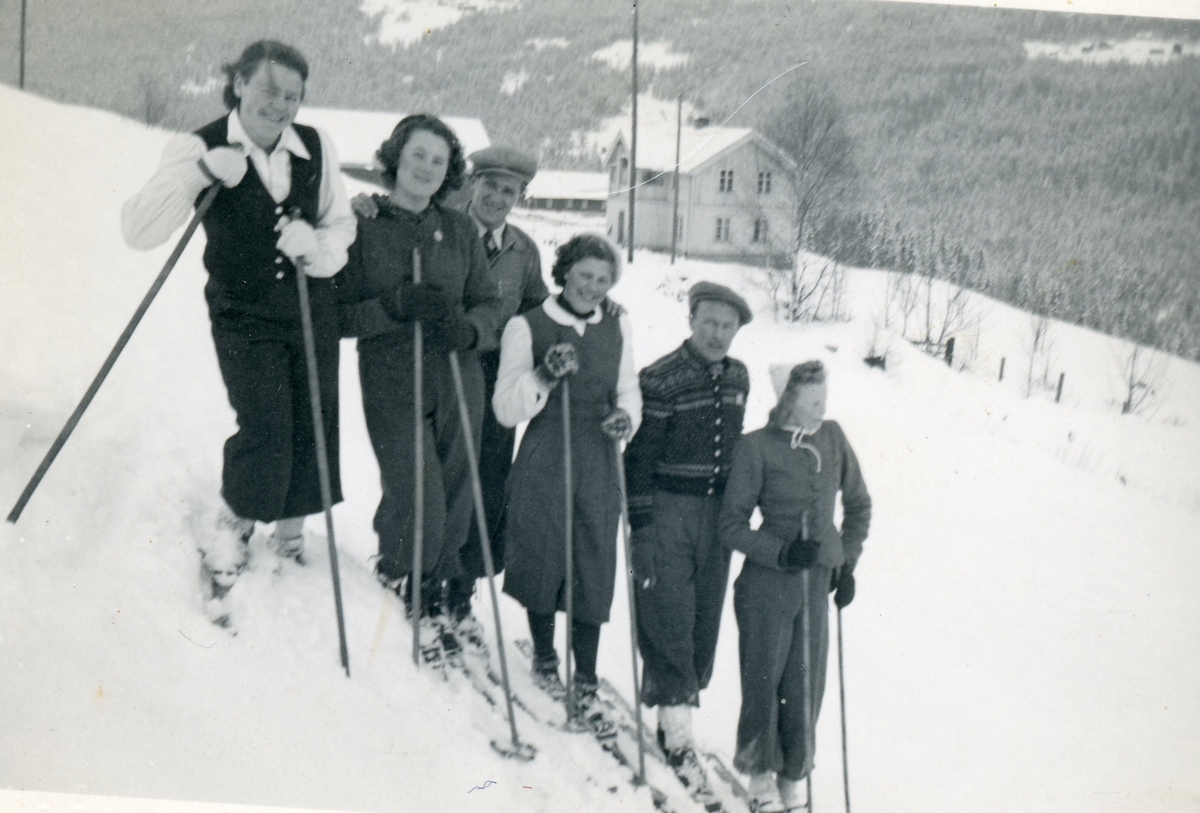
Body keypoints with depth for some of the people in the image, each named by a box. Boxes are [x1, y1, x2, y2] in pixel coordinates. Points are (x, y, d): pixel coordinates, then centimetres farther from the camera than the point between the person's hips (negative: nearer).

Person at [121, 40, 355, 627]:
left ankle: (290, 541, 36)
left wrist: (318, 246, -15)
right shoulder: (202, 148, -12)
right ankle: (225, 546, 9)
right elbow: (138, 232, -21)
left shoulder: (316, 148, -4)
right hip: (245, 319, -3)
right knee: (264, 433, -16)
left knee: (313, 431, 11)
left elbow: (341, 223, 8)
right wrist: (198, 172, -34)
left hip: (313, 311, 4)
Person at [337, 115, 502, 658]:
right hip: (391, 384, -3)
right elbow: (339, 315, -4)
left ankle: (429, 596, 31)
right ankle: (396, 575, 23)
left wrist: (467, 328, -11)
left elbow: (491, 304, 11)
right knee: (418, 503, -10)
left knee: (453, 502, 7)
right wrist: (396, 305, -19)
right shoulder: (361, 226, -1)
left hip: (458, 380, 4)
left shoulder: (460, 230, 10)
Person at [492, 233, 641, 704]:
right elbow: (506, 409, -7)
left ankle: (586, 675, 17)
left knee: (594, 569, 3)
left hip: (598, 467, 3)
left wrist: (626, 417, -2)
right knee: (543, 560, 7)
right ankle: (544, 658, 31)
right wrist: (545, 375, -23)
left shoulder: (617, 329, 10)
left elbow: (628, 391, 20)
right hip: (544, 465, -3)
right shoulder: (528, 327, -3)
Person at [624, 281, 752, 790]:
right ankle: (677, 732, 0)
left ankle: (675, 702, 23)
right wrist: (641, 527, -13)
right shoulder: (661, 378, -10)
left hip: (718, 514, 6)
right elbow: (640, 456, -10)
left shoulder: (738, 378, 10)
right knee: (669, 620, -6)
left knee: (705, 620, 9)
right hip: (667, 513, -6)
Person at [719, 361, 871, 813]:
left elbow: (858, 505, 16)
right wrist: (781, 552, -16)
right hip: (767, 584, -3)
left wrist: (848, 561, 9)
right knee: (764, 682, 5)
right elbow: (731, 525, -5)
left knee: (806, 685, 6)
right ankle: (760, 773, 27)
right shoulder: (757, 448, -9)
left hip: (817, 582, 3)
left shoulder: (833, 438, 3)